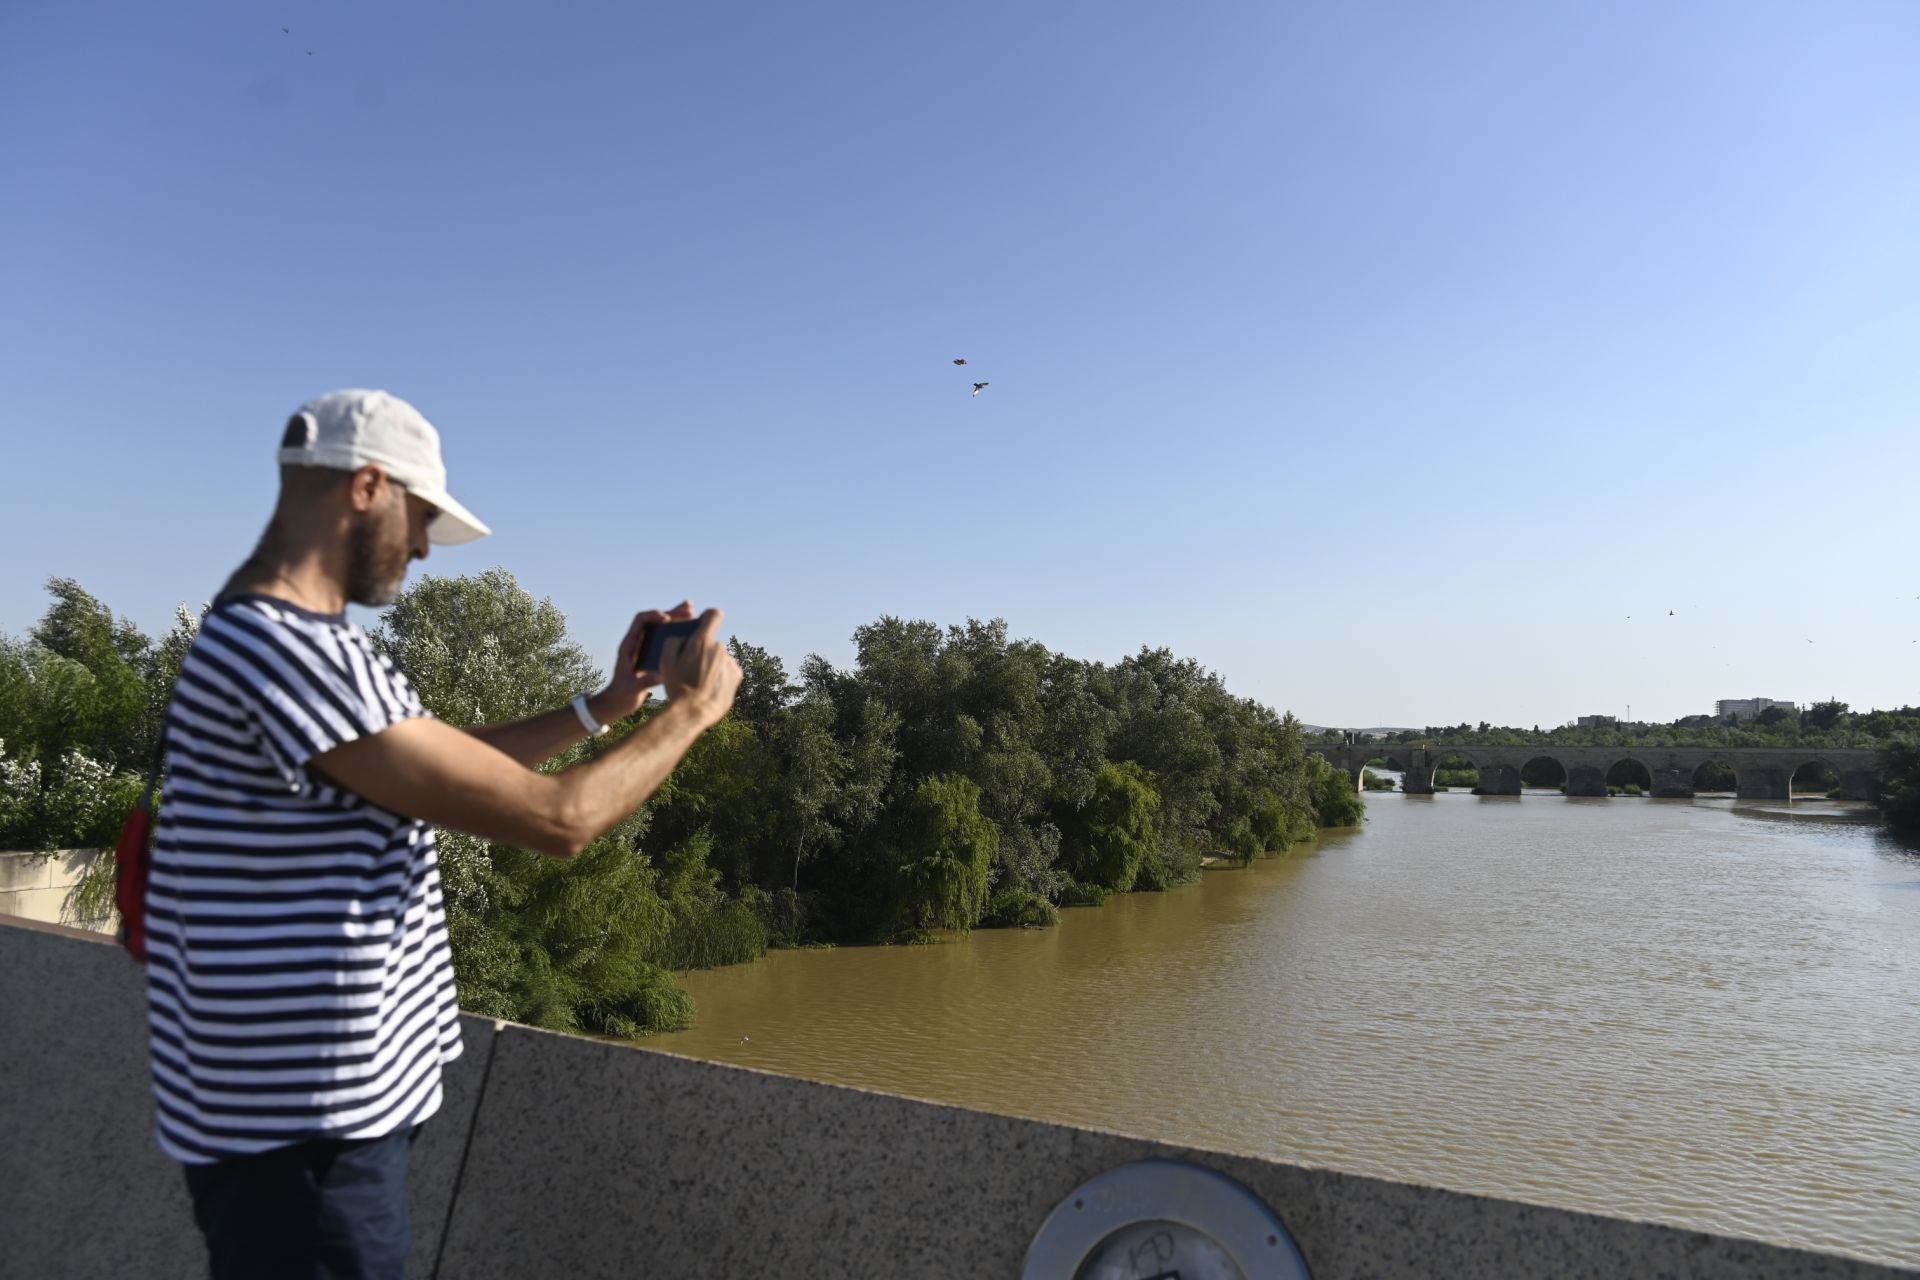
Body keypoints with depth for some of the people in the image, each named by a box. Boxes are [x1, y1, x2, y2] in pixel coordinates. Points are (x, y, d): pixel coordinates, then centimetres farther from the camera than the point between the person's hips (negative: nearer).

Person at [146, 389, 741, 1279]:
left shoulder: (267, 637, 9)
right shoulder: (291, 651, -25)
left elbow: (454, 768, 16)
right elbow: (558, 819, -24)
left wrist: (609, 704, 9)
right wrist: (691, 709, -10)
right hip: (300, 1129, -10)